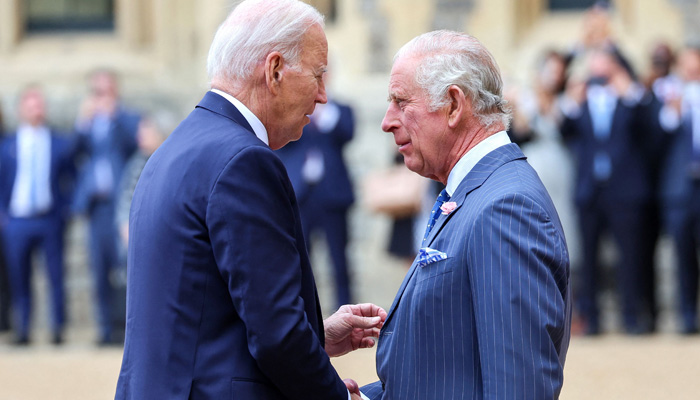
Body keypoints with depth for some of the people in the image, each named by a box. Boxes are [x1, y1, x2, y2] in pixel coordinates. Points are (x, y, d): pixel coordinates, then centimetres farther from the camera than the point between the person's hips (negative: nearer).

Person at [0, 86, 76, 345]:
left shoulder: (61, 145, 7)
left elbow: (71, 179, 13)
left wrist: (65, 208, 2)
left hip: (50, 220, 0)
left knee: (56, 277, -2)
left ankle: (58, 330, 4)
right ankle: (21, 330, 8)